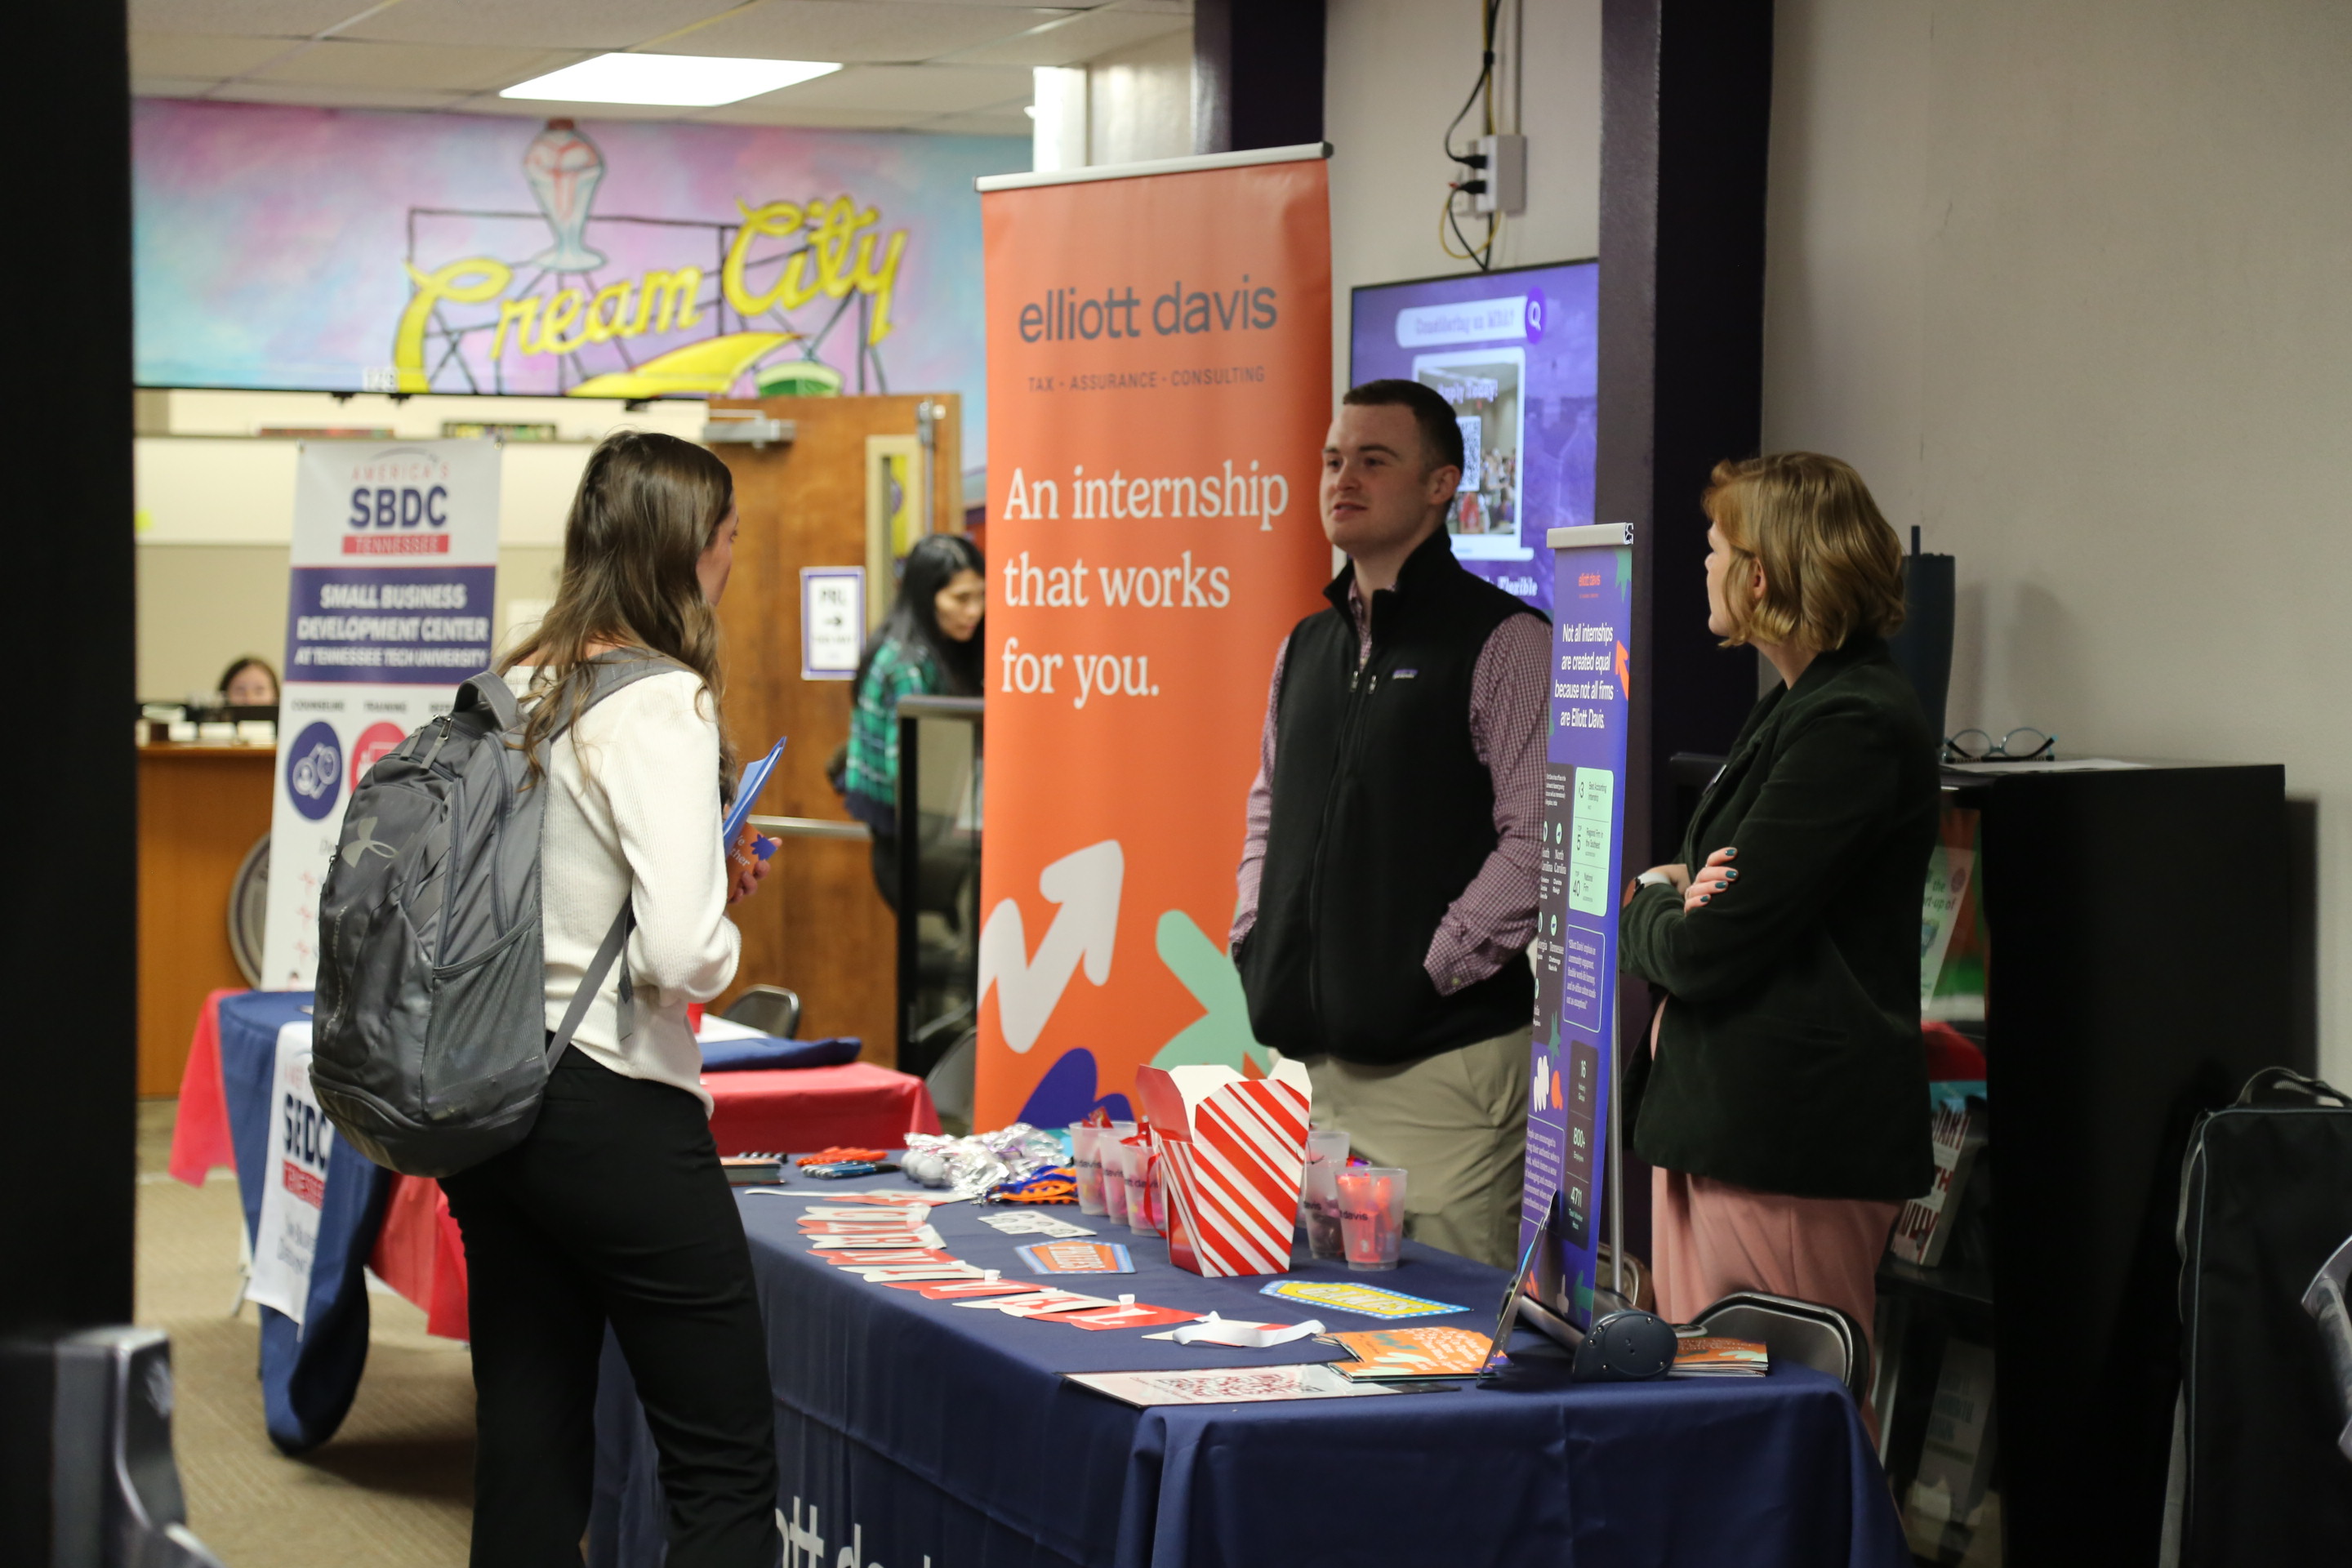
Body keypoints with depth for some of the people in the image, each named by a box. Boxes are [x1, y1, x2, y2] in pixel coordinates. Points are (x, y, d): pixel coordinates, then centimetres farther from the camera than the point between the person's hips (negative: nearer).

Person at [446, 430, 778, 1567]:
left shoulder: (513, 693, 7)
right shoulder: (661, 706, -16)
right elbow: (679, 955, -25)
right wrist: (722, 933, -2)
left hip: (490, 1094, 8)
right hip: (616, 1110, -8)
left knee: (529, 1467, 12)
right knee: (728, 1473, 0)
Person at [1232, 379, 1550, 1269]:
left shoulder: (1503, 643, -6)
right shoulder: (1306, 648, 18)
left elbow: (1538, 837, -14)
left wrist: (1434, 971, -15)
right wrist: (1253, 946, 13)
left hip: (1445, 1060, -7)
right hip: (1312, 1057, 7)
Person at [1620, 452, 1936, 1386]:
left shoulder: (1852, 727, -16)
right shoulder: (1794, 708, 18)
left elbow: (1704, 949, -19)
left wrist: (1648, 902, 4)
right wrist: (1677, 898, -2)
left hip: (1789, 1150, -10)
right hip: (1718, 1121, 10)